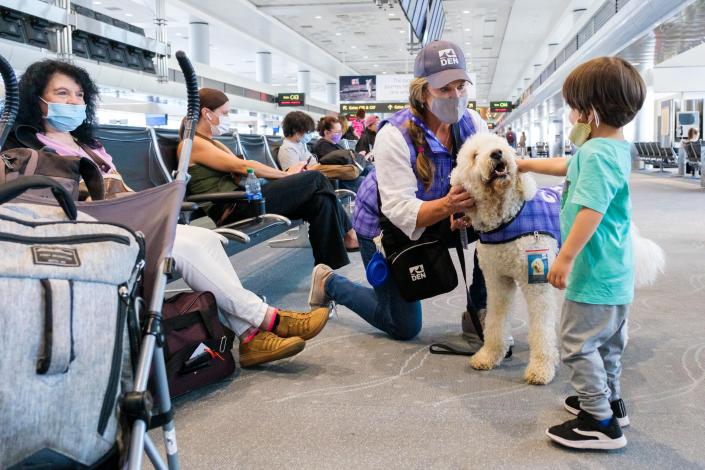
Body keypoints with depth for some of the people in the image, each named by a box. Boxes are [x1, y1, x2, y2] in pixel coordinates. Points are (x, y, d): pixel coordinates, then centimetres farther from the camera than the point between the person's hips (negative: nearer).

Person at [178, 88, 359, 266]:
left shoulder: (212, 143, 25)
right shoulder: (192, 144, -5)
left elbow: (239, 174, 14)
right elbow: (242, 167, -11)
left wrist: (285, 174, -1)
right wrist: (286, 174, -3)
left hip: (241, 200, 9)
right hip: (233, 210, -9)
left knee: (320, 199, -10)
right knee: (315, 179, -9)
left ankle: (328, 266, -4)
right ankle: (348, 234, 8)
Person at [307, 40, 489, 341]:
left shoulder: (472, 124, -14)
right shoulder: (395, 136, -31)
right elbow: (400, 210, -36)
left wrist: (466, 207, -43)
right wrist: (447, 206, -53)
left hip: (438, 217, 5)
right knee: (404, 327, 4)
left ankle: (478, 314, 0)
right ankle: (329, 283, 25)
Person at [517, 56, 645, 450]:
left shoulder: (597, 154, -22)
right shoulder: (618, 148, 11)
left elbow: (592, 210, -30)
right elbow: (570, 167, 27)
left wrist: (566, 258, -27)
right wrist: (528, 164, 34)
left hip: (595, 271, -11)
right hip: (617, 270, 11)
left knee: (579, 344, -2)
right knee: (608, 342, 23)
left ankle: (601, 423, 4)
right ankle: (610, 401, 38)